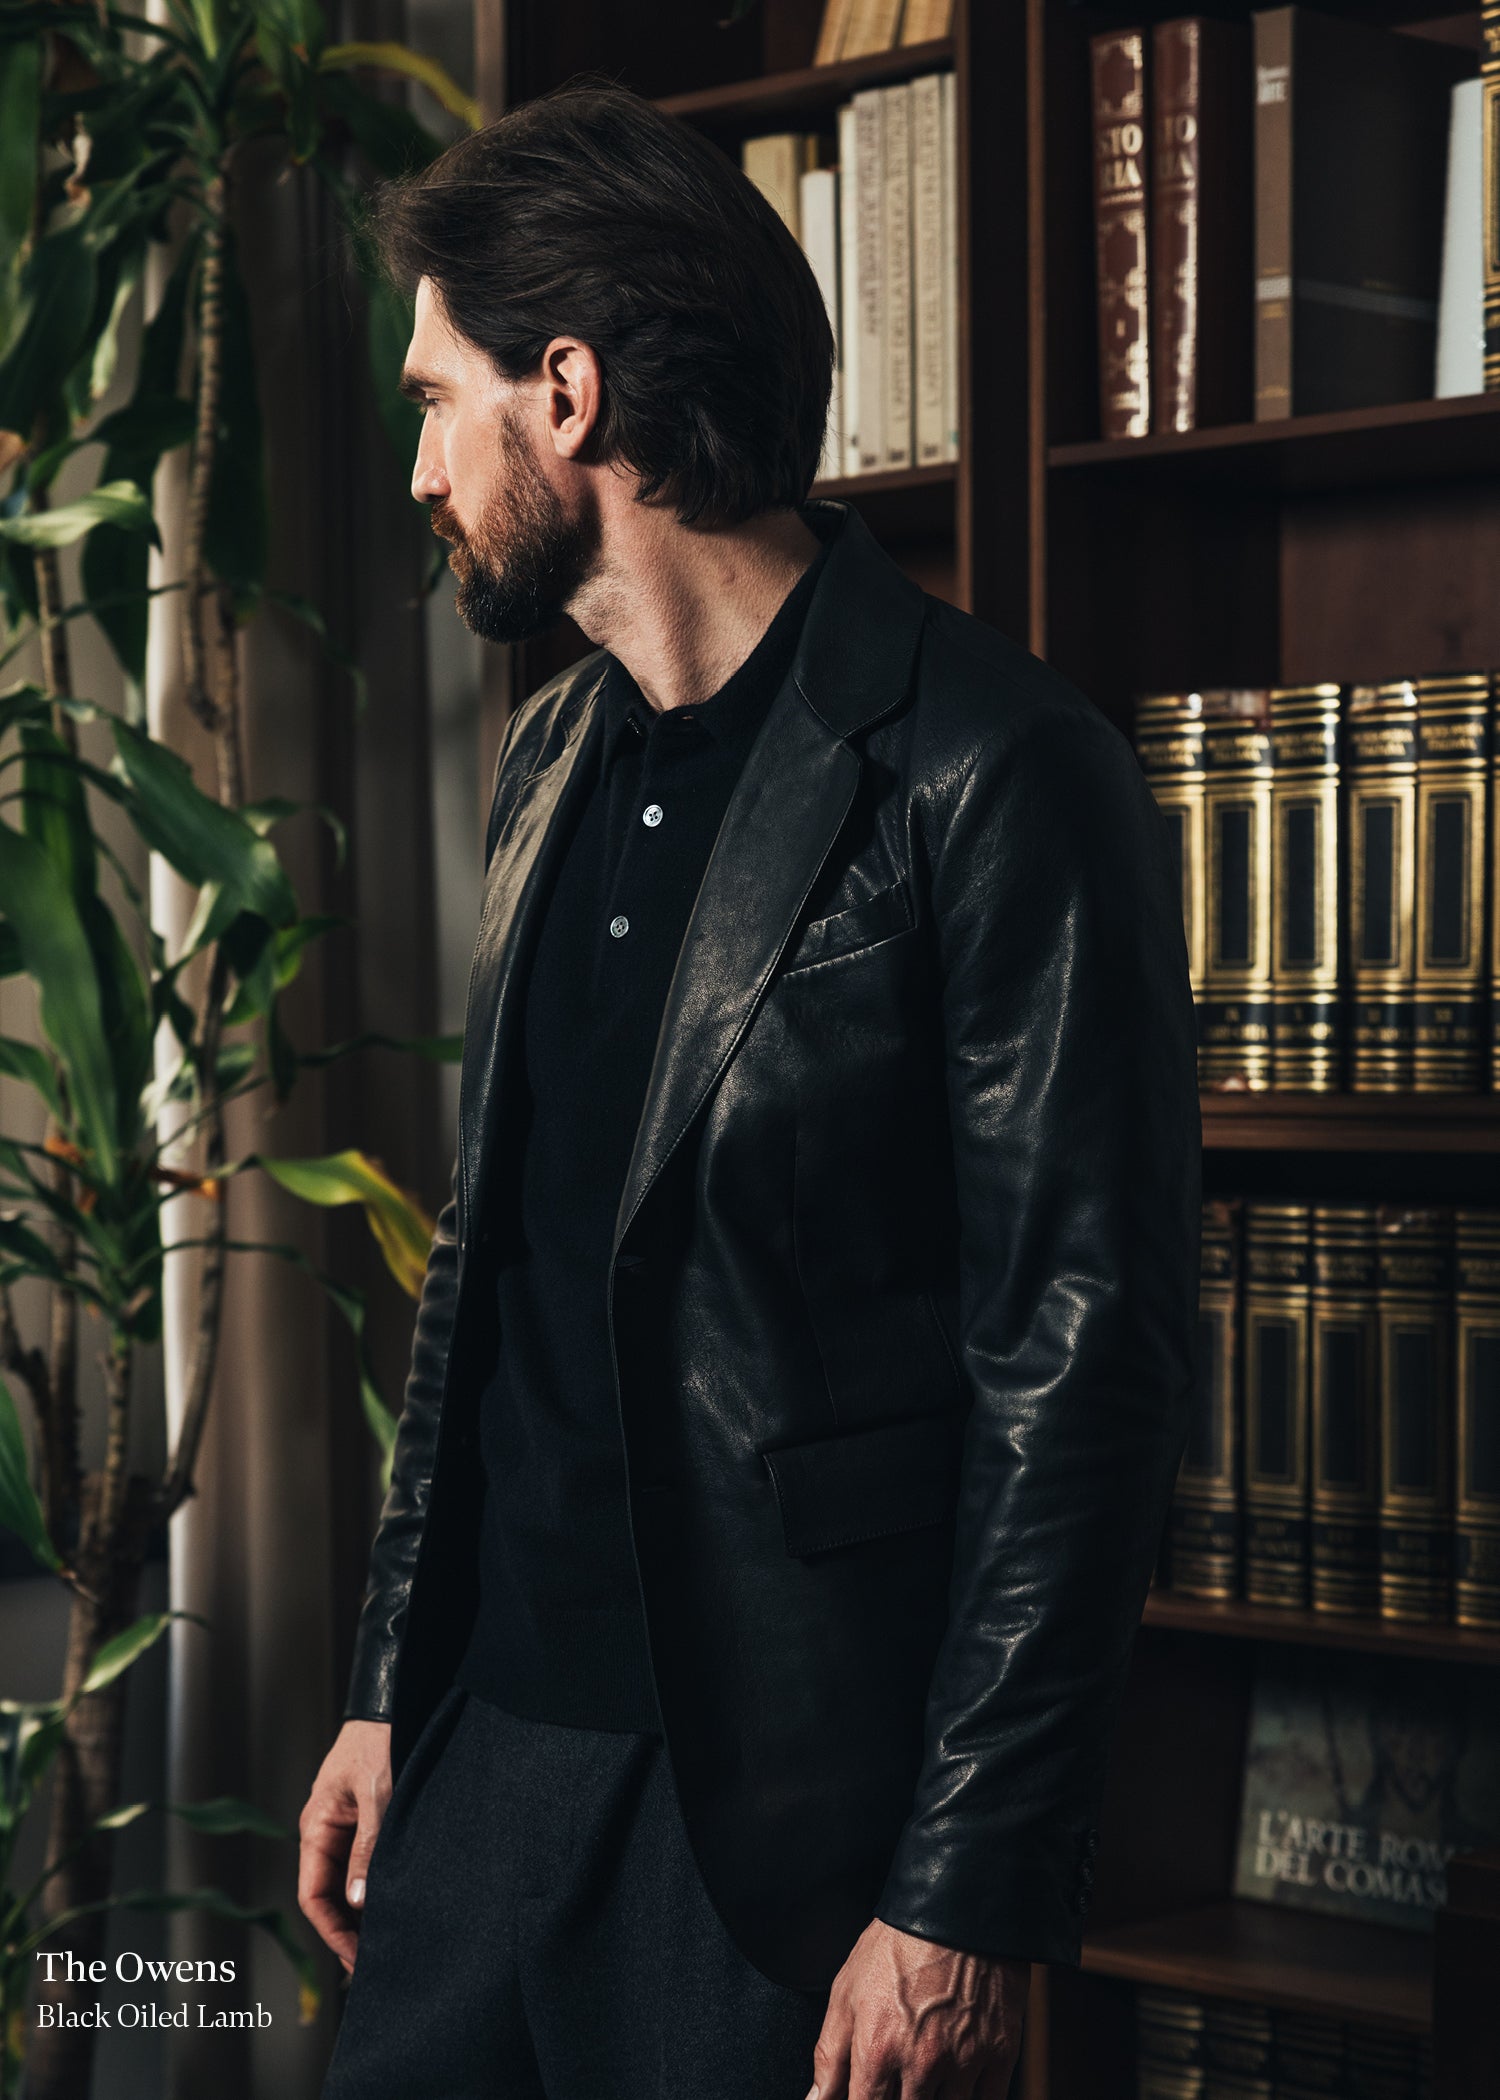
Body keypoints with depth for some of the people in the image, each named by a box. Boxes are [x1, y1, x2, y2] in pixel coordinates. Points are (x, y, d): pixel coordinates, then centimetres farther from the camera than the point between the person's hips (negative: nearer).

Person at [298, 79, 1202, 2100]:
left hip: (793, 1794, -7)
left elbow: (1086, 1365, -15)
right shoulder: (549, 760, 12)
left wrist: (965, 1899, -16)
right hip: (495, 1737, 7)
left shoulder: (995, 772, -13)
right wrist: (388, 1687, 15)